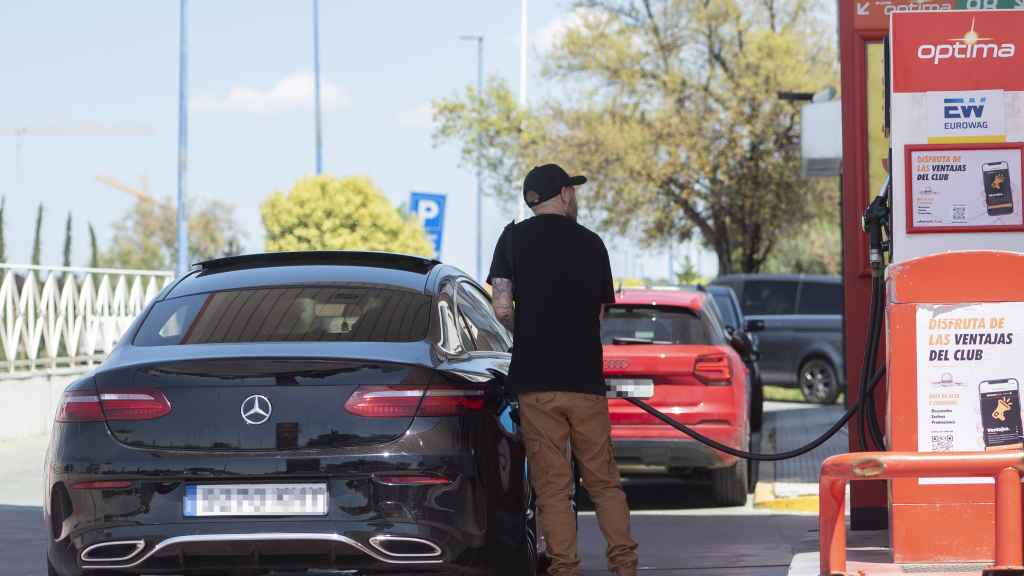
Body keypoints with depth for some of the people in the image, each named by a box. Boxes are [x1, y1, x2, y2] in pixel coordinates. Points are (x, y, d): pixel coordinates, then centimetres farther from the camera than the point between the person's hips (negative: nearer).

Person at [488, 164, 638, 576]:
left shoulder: (515, 237, 1)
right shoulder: (592, 243, 9)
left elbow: (502, 309, -7)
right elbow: (599, 313, 12)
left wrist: (524, 335, 12)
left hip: (535, 378, -2)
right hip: (586, 378, 2)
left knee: (553, 487, 0)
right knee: (604, 481, 10)